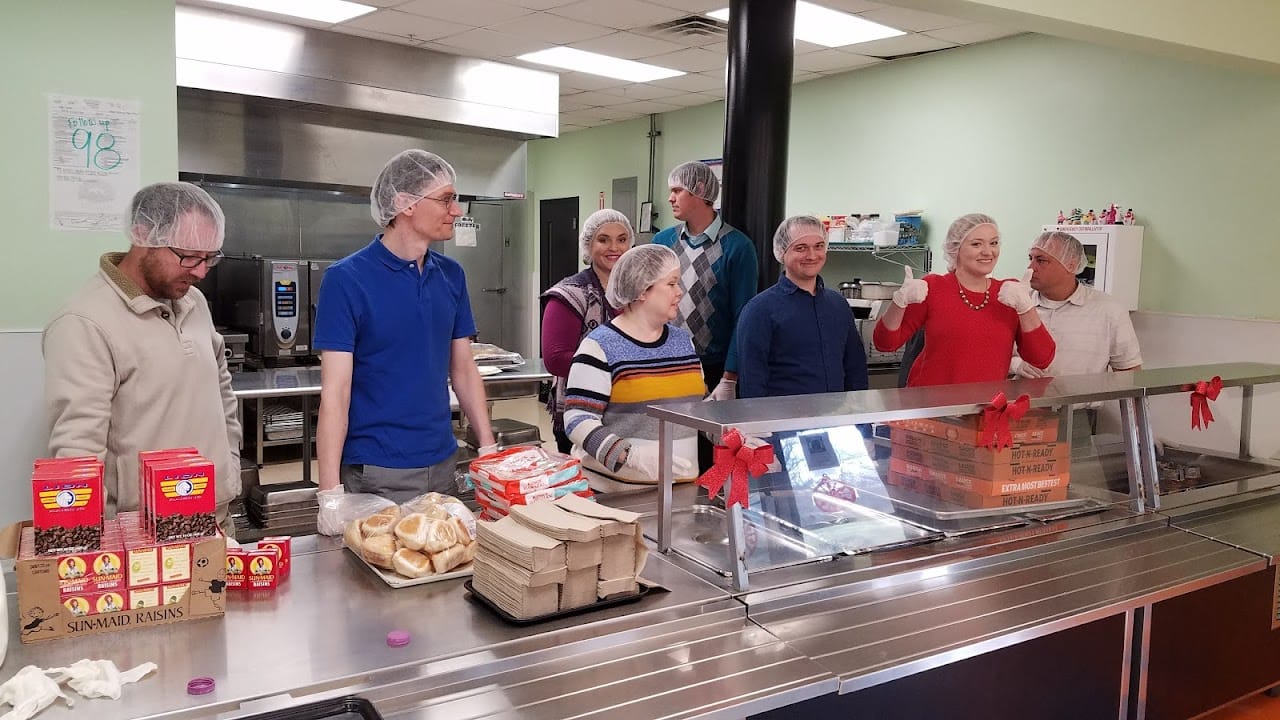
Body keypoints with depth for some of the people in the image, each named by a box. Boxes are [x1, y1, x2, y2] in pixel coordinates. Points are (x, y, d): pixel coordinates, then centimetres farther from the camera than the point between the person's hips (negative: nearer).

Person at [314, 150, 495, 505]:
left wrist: (488, 449, 5)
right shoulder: (347, 279, -12)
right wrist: (330, 491, -18)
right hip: (375, 474, -5)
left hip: (442, 464, 6)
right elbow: (335, 392, -15)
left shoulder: (451, 275, 5)